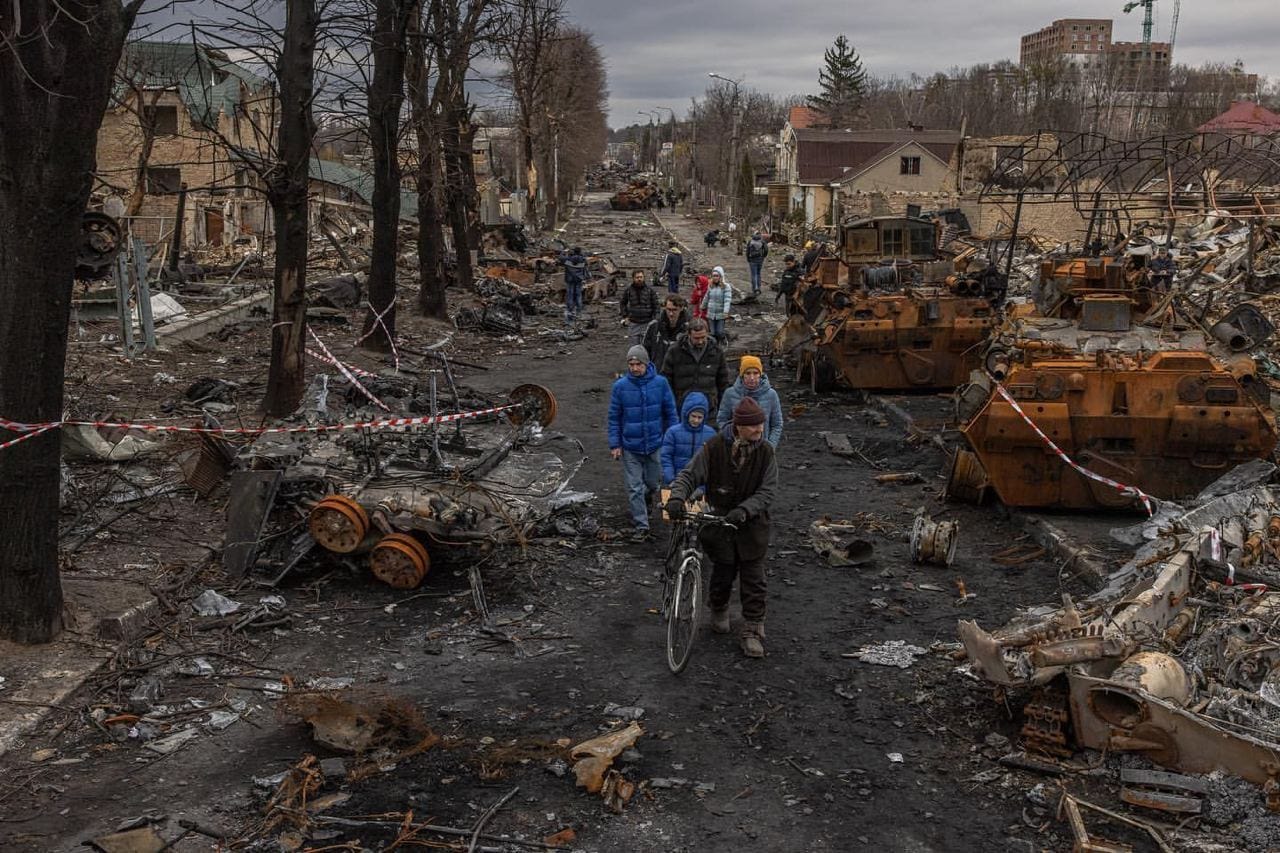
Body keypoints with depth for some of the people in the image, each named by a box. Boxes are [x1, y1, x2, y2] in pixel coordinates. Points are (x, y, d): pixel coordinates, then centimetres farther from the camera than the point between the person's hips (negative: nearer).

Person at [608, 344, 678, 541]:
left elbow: (670, 413, 3)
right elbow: (614, 417, 0)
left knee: (653, 484, 16)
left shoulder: (660, 383, -7)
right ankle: (641, 526, 9)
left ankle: (643, 506, 47)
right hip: (630, 447, -1)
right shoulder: (620, 386, -8)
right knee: (634, 488, 0)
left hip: (655, 445, 1)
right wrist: (614, 444, -3)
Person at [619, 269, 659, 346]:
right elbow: (622, 304, 16)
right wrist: (625, 316, 7)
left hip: (647, 323, -1)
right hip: (634, 323, 1)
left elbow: (655, 305, 3)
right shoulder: (628, 291, 1)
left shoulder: (650, 290, -2)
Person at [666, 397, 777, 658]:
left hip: (751, 522, 1)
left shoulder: (765, 451, -8)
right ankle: (718, 611, 40)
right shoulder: (715, 447, -11)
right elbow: (689, 475, -8)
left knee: (753, 578, 1)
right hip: (719, 519, -1)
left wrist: (744, 510, -27)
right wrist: (676, 497, -28)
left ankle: (752, 632, 12)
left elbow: (767, 491, -11)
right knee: (723, 571, 10)